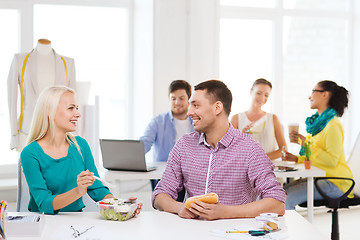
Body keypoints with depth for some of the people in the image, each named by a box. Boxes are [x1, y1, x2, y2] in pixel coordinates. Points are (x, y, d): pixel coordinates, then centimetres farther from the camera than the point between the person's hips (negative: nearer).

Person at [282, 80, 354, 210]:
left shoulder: (333, 125, -14)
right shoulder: (319, 122, 16)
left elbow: (332, 160, -21)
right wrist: (297, 159, 6)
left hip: (336, 184, -9)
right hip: (320, 178, 9)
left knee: (288, 198, -22)